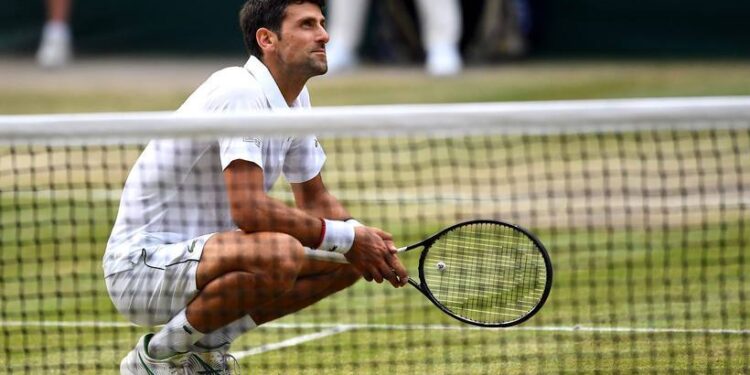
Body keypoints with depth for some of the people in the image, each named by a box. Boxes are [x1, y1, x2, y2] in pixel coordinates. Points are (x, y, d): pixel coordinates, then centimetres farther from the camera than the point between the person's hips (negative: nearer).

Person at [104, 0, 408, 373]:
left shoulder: (295, 98, 9)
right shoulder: (241, 92, -21)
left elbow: (314, 199, 18)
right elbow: (248, 209, -30)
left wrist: (362, 239, -3)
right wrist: (345, 237, -21)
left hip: (202, 252, 10)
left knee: (347, 261, 4)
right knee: (280, 255, -35)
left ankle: (206, 344, 8)